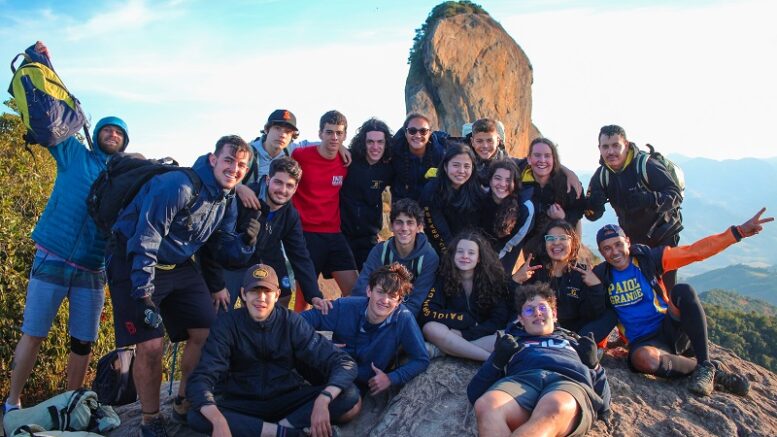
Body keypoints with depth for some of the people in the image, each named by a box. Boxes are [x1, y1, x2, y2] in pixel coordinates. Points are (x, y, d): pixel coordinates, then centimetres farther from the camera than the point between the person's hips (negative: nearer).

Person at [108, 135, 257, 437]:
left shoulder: (227, 203, 1)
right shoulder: (177, 186, -25)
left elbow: (226, 250, 6)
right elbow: (144, 242, -26)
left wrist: (247, 241, -15)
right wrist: (144, 295, -28)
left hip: (178, 266, 8)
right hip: (136, 265, -7)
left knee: (206, 333, 2)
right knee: (150, 345, -14)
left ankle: (185, 404, 23)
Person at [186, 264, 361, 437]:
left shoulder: (292, 322, -11)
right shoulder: (227, 324, -11)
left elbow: (345, 363, -17)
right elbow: (200, 378, -21)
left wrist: (322, 402, -37)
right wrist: (219, 421, -41)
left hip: (288, 400, 0)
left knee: (350, 398, -23)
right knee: (196, 416, -31)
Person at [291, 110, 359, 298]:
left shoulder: (346, 161, 5)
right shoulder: (301, 155, -8)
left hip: (334, 234, 5)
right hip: (306, 233, -4)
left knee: (354, 289, 3)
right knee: (305, 289, 3)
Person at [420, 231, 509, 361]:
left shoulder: (494, 279, -3)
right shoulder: (443, 278, -3)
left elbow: (499, 321, -9)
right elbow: (427, 312, -15)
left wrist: (464, 335, -18)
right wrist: (467, 320, -16)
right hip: (452, 336, 1)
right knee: (431, 328, -32)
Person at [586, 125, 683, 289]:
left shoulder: (646, 165, -22)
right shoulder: (601, 174, -6)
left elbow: (676, 194, -25)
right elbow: (592, 214, -9)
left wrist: (648, 199, -44)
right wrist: (592, 206, -34)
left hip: (663, 236, -5)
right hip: (632, 240, 5)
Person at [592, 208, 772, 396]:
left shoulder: (648, 258, -2)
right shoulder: (600, 276, -2)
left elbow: (695, 251, -8)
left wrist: (739, 231, -14)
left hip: (671, 330, 1)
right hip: (643, 342, -1)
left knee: (682, 290, -28)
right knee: (643, 358, -39)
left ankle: (705, 367, -25)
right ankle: (713, 374, -18)